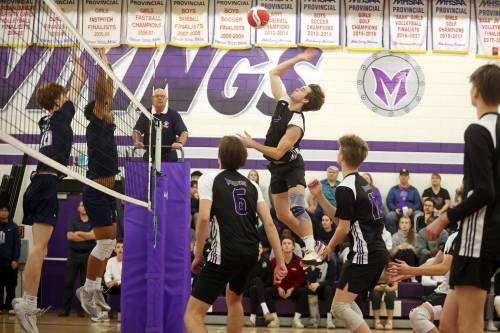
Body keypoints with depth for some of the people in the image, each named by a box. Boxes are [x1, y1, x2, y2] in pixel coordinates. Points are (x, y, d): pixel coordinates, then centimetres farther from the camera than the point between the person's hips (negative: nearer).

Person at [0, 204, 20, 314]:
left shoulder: (13, 227, 2)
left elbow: (17, 244, -2)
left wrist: (15, 259, -10)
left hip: (9, 260, -2)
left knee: (10, 285, 0)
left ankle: (9, 306, 4)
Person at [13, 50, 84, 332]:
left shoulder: (48, 121, 20)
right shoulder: (62, 116, 1)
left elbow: (70, 93, 36)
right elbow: (76, 86, 15)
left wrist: (77, 67, 44)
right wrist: (78, 65, 30)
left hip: (38, 184, 9)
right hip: (47, 184, -9)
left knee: (40, 247, 8)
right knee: (39, 246, -14)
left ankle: (28, 304, 6)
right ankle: (27, 303, -20)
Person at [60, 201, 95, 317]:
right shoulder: (73, 222, 10)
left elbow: (93, 235, -13)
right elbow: (69, 236, -6)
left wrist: (78, 233, -6)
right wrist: (87, 236, -8)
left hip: (88, 255, -1)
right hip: (73, 254, 2)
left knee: (85, 283, 0)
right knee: (68, 283, 0)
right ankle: (66, 309, 4)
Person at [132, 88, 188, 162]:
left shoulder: (173, 114, 0)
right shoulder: (145, 115, 5)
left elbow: (184, 132, -6)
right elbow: (136, 131, 3)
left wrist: (180, 143, -27)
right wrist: (137, 141, -19)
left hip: (169, 157, -1)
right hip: (150, 155, 1)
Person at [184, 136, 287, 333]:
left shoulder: (208, 180, 1)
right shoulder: (251, 185, 15)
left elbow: (204, 218, -13)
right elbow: (269, 223, 7)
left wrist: (198, 255, -5)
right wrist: (280, 261, 7)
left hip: (224, 254, -6)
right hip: (251, 253, 6)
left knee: (192, 315, -5)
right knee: (234, 298, 34)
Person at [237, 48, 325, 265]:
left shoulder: (296, 124, -25)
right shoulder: (283, 102, -3)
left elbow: (278, 153, -26)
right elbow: (274, 73, 6)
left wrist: (252, 144, -22)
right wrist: (298, 59, 2)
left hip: (292, 167, -8)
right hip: (277, 168, 8)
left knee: (297, 208, -26)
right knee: (282, 215, 9)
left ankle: (312, 251, -26)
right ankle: (312, 244, 22)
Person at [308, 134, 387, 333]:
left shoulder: (345, 188, -13)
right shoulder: (362, 182, 16)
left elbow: (344, 227, -12)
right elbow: (340, 218, 19)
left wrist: (330, 246, 6)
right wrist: (319, 196, 13)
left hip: (364, 253, -10)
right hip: (377, 251, 10)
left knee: (339, 306, -10)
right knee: (347, 301, 22)